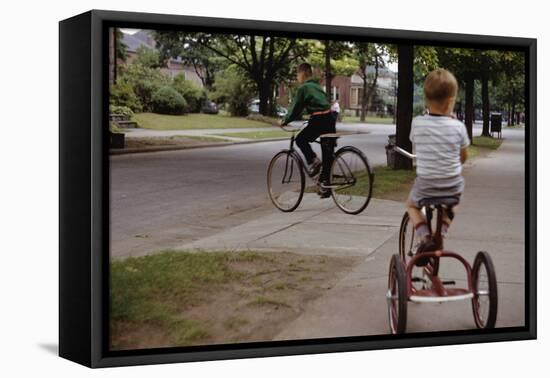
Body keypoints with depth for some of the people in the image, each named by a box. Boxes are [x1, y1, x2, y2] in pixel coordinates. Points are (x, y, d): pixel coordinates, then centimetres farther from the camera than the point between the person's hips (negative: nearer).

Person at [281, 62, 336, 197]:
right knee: (327, 154, 9)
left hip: (319, 120, -8)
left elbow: (296, 107, -1)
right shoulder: (317, 86, 23)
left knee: (300, 140, 13)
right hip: (330, 119, 8)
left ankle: (313, 161, -9)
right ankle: (325, 186, 11)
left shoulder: (303, 88, -2)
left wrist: (285, 120, 11)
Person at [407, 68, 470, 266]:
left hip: (425, 186, -1)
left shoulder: (417, 123, -12)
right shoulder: (458, 127, -12)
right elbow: (463, 157, 3)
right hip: (453, 186, 1)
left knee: (411, 205, 30)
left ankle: (425, 237, 3)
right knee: (450, 204, 37)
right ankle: (441, 232, 14)